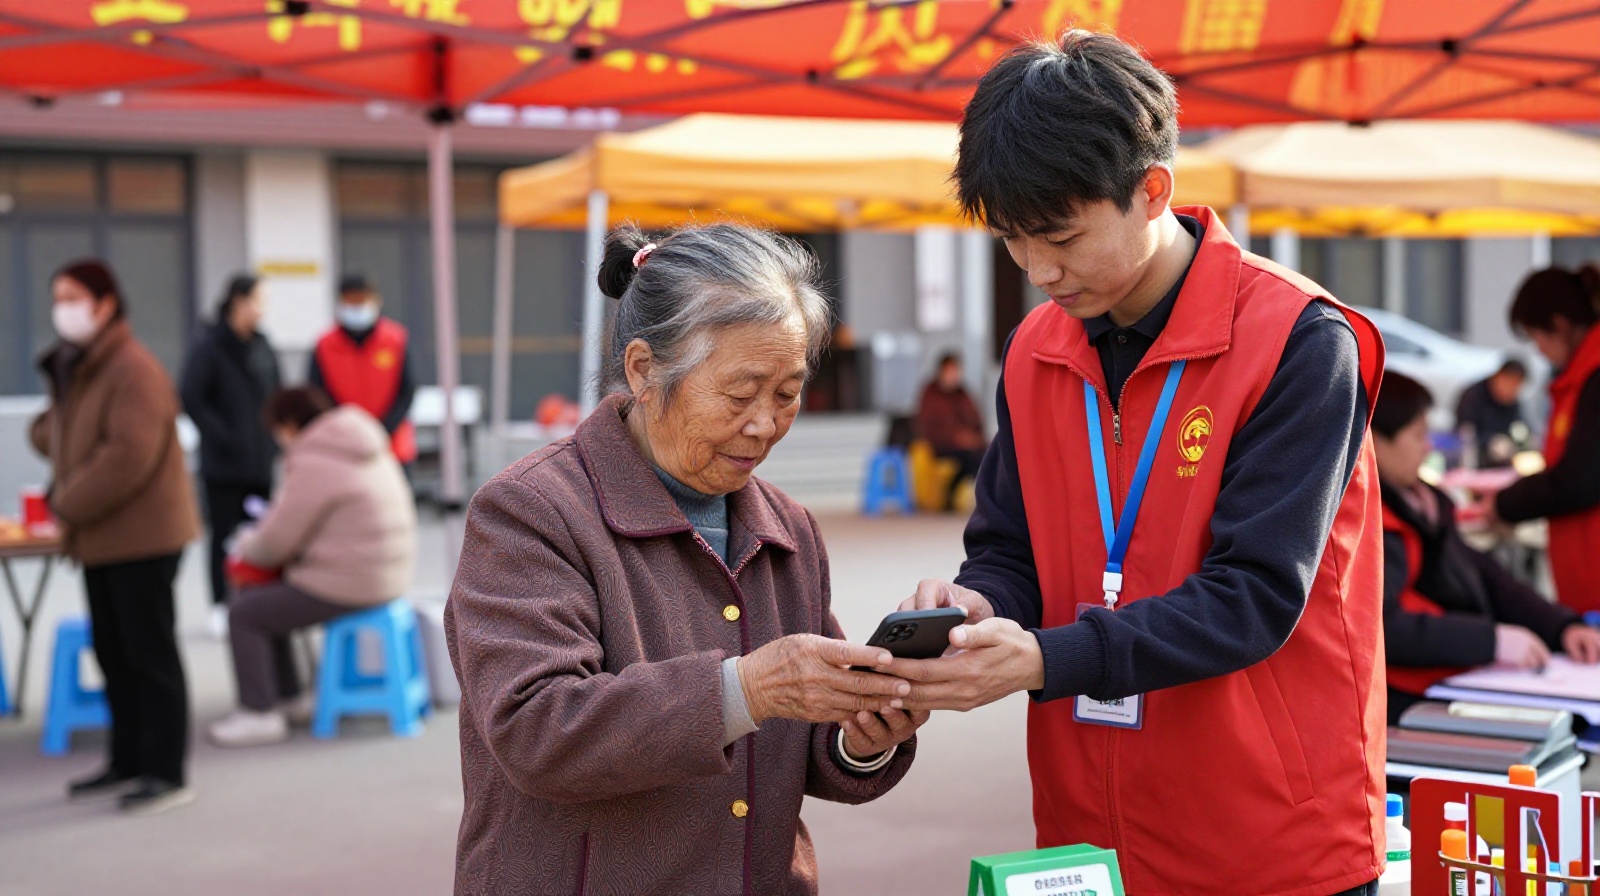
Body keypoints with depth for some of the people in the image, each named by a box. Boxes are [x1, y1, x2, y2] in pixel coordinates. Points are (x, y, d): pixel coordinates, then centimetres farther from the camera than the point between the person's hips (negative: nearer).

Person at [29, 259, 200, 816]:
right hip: (99, 538, 9)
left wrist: (70, 504, -18)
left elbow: (128, 454, -25)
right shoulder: (72, 368, 14)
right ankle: (127, 763, 27)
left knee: (149, 654, -2)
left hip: (141, 535, -9)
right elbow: (58, 435, 23)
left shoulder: (133, 369, -17)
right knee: (113, 655, 16)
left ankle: (166, 773, 5)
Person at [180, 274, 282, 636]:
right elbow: (192, 399, -11)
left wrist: (273, 439, 5)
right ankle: (221, 606, 8)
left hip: (260, 460, 5)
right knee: (225, 532, 0)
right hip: (223, 463, -5)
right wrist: (223, 437, -14)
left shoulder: (262, 346, 10)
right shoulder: (209, 346, -8)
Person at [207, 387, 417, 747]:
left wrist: (246, 545, 9)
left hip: (346, 587, -10)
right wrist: (261, 538, 14)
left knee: (244, 613, 1)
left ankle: (259, 714, 4)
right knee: (265, 599, 22)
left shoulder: (314, 464, -17)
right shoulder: (369, 449, 12)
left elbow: (276, 544, -13)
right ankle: (288, 698, 27)